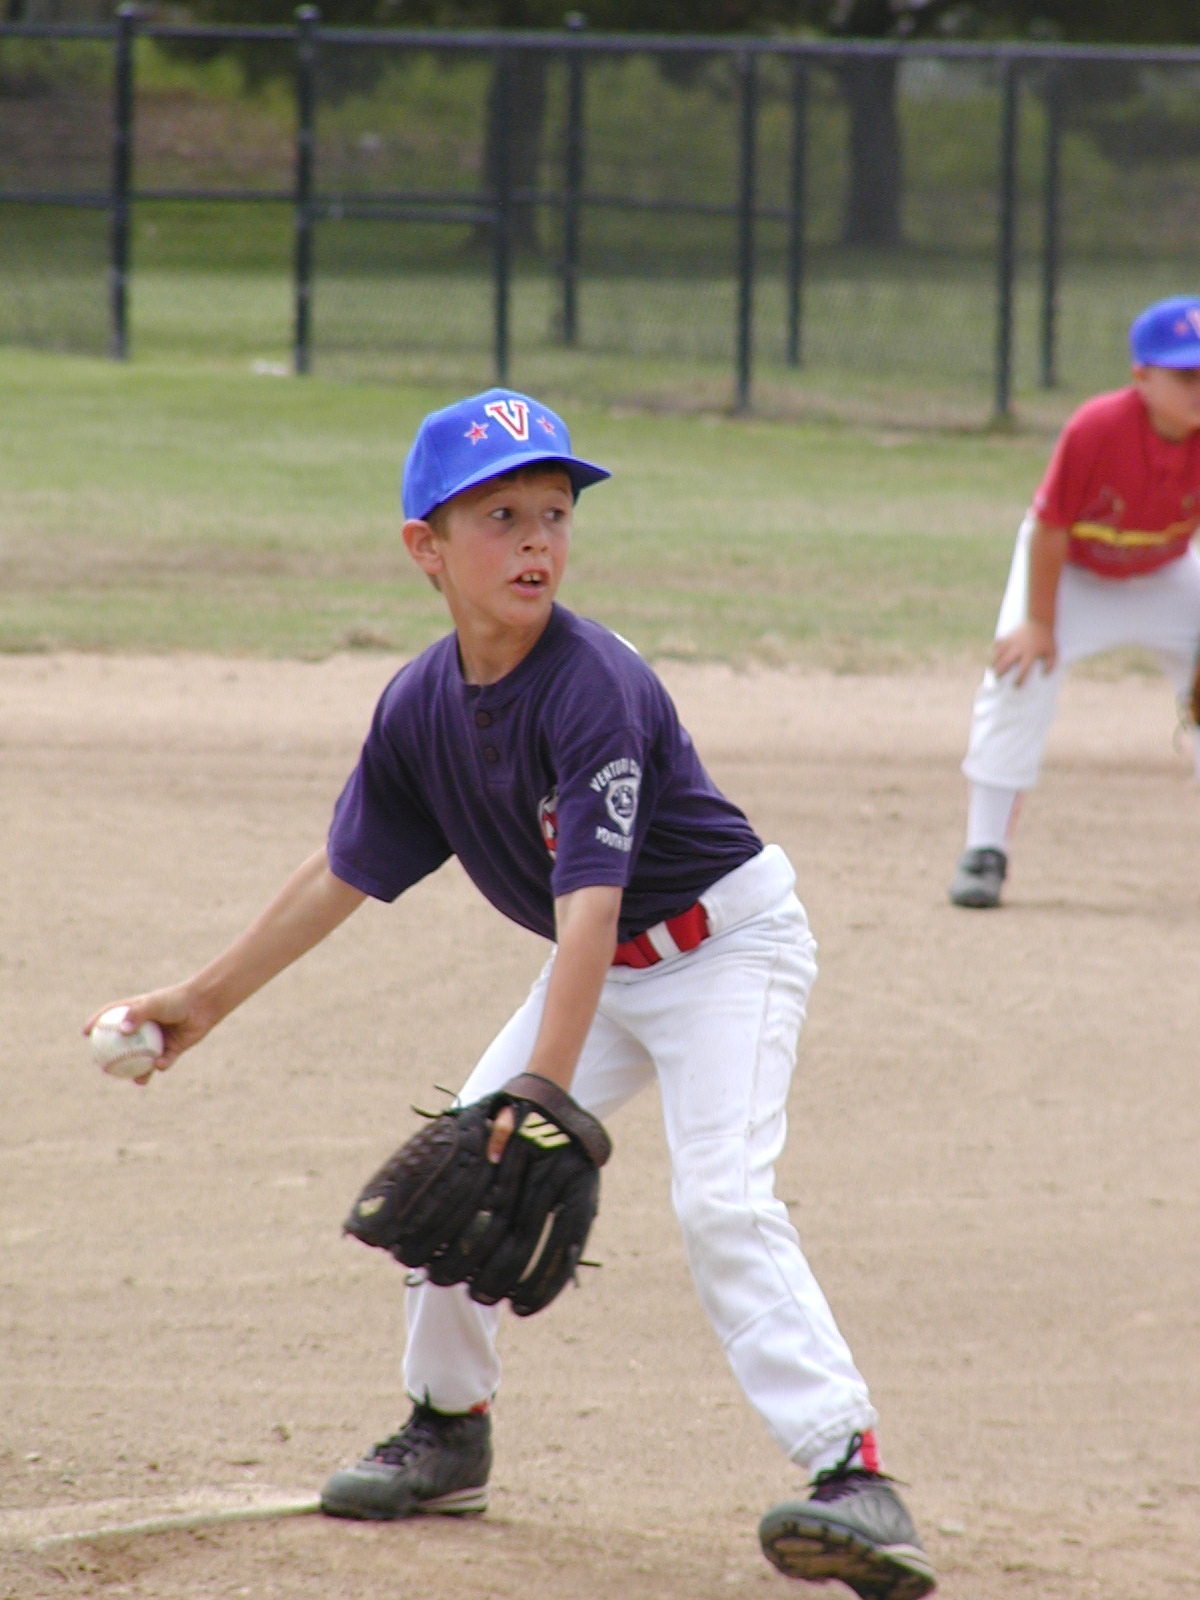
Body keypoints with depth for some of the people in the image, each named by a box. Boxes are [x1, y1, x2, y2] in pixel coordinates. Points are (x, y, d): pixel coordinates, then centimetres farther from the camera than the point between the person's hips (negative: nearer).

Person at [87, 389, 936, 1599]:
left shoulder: (594, 687, -30)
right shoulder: (421, 705, -7)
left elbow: (591, 899, -37)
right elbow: (340, 875, 7)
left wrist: (544, 1095, -43)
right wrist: (205, 1000, 11)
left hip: (725, 944, -8)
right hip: (604, 968, 8)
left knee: (721, 1197, -24)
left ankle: (850, 1470, -31)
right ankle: (448, 1431, 29)